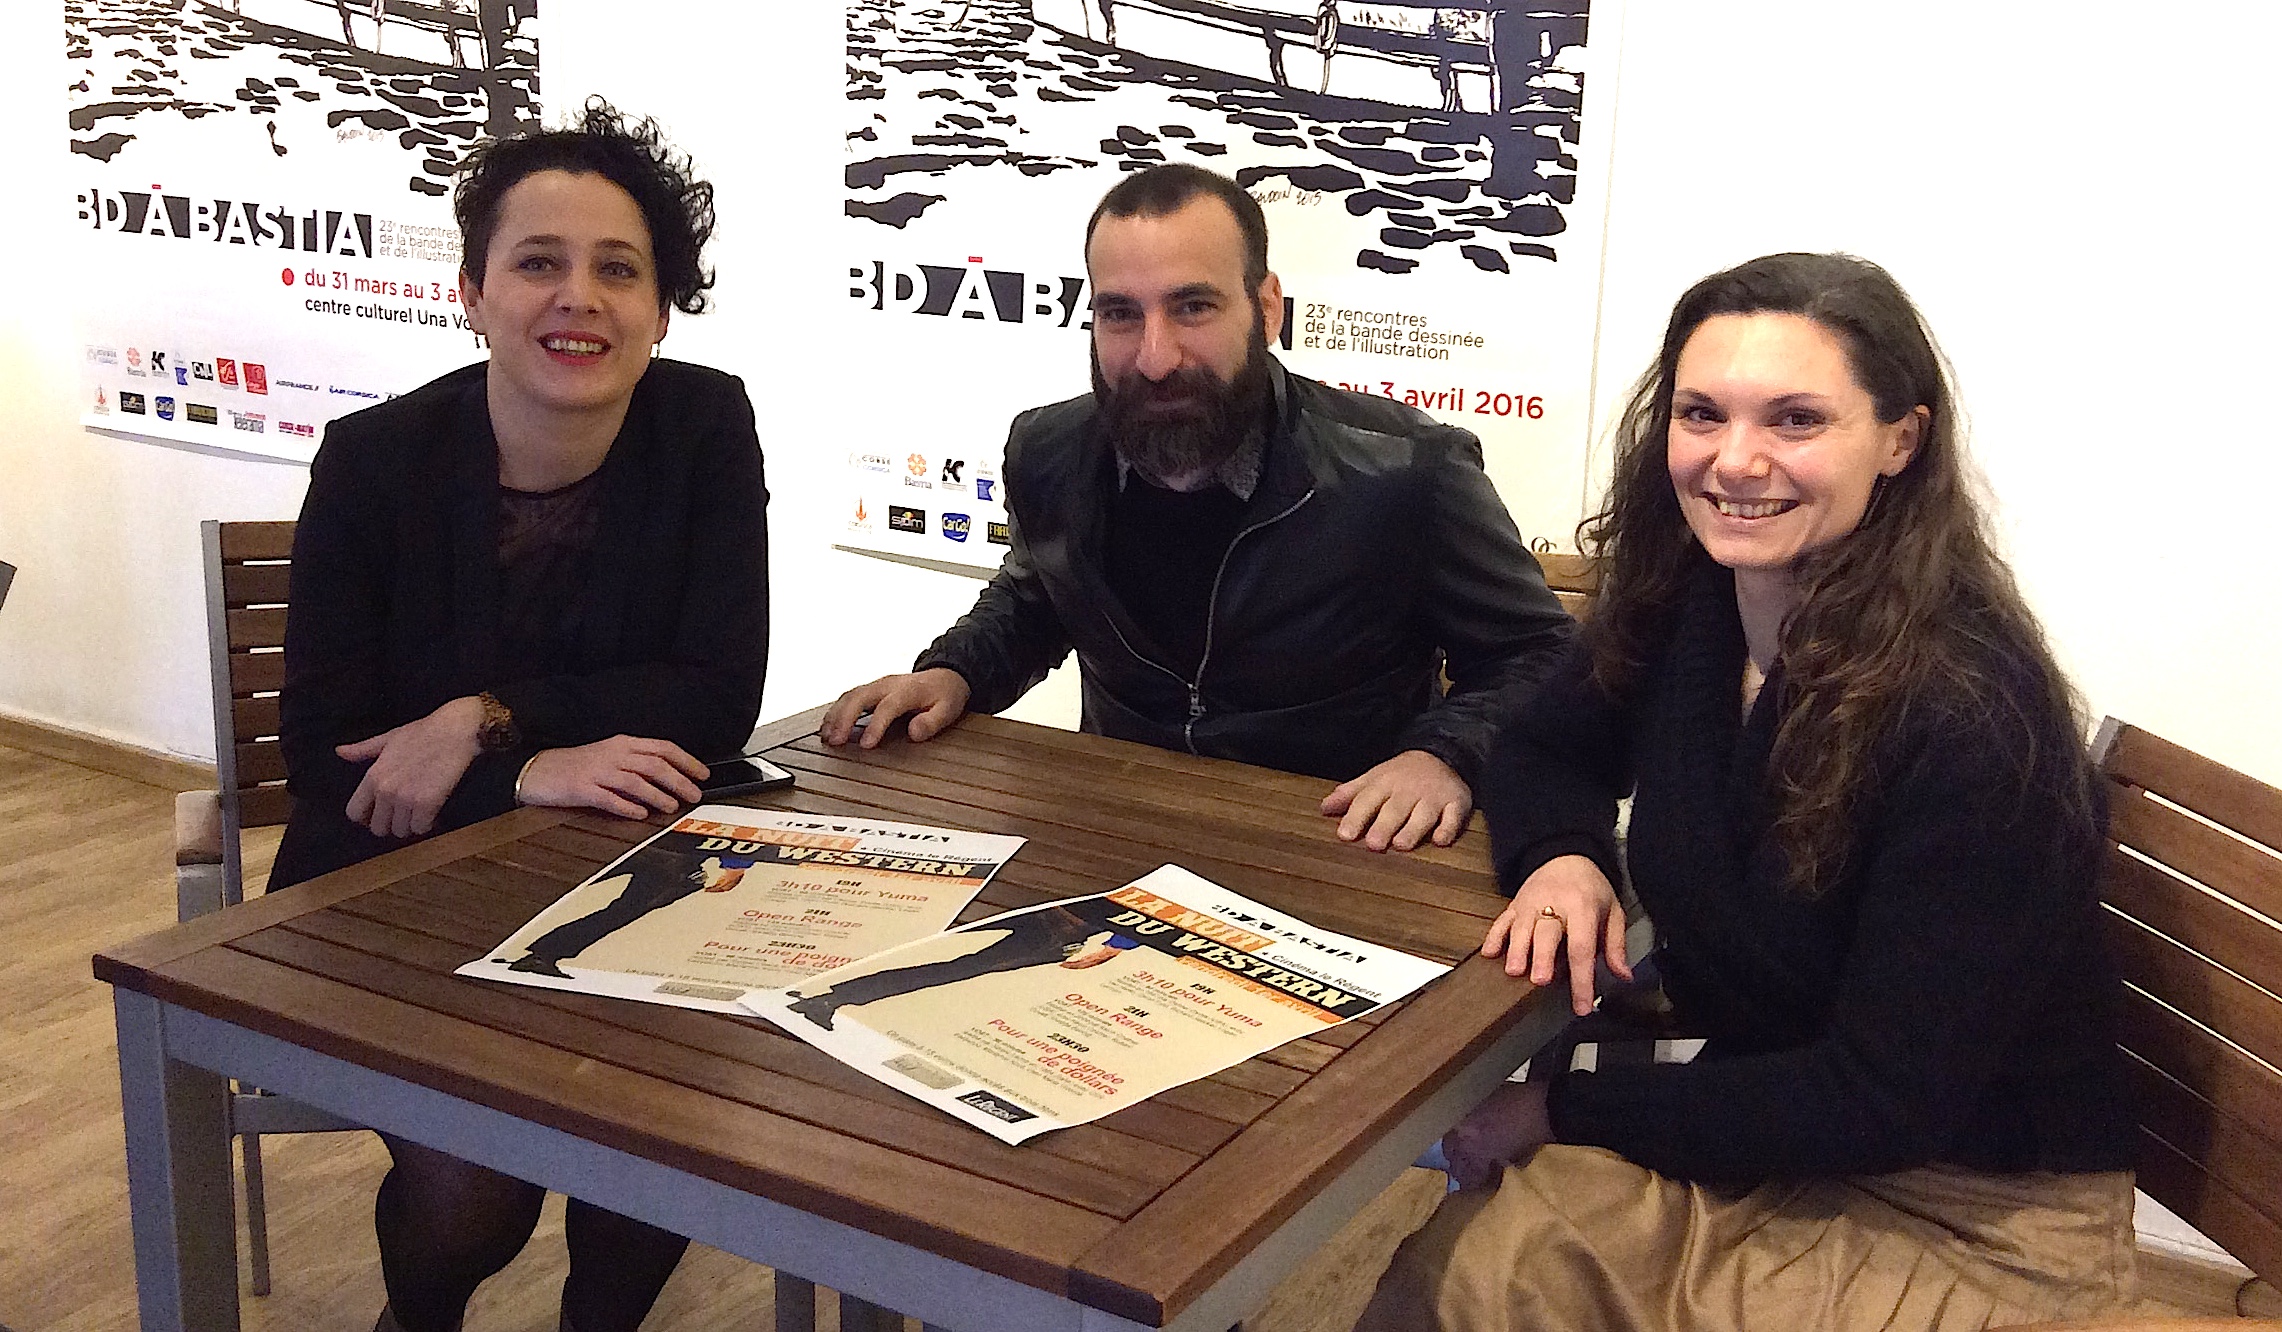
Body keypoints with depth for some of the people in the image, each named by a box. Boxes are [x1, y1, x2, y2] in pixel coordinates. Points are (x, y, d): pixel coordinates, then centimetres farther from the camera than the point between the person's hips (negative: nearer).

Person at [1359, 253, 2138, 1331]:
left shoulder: (1968, 715, -26)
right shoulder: (1684, 605, -6)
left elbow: (1886, 1096, -22)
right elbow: (1543, 746, 12)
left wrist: (1565, 1107, -17)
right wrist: (1561, 856, -11)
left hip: (1977, 1219, -5)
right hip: (1759, 1133, 6)